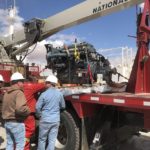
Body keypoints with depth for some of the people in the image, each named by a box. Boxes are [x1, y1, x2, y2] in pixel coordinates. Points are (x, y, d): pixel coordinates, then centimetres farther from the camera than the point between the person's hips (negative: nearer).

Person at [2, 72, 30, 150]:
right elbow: (20, 108, -31)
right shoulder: (19, 92, -18)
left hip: (7, 122, 9)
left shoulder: (6, 93, 11)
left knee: (9, 143, 18)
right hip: (17, 123, -8)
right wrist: (28, 111, -14)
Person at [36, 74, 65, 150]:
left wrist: (40, 115, 10)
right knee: (52, 140, 9)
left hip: (45, 120, -2)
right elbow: (63, 106, 9)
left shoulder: (44, 94, -12)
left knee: (42, 139, 14)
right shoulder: (60, 94, -3)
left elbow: (38, 107, -8)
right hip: (56, 120, 2)